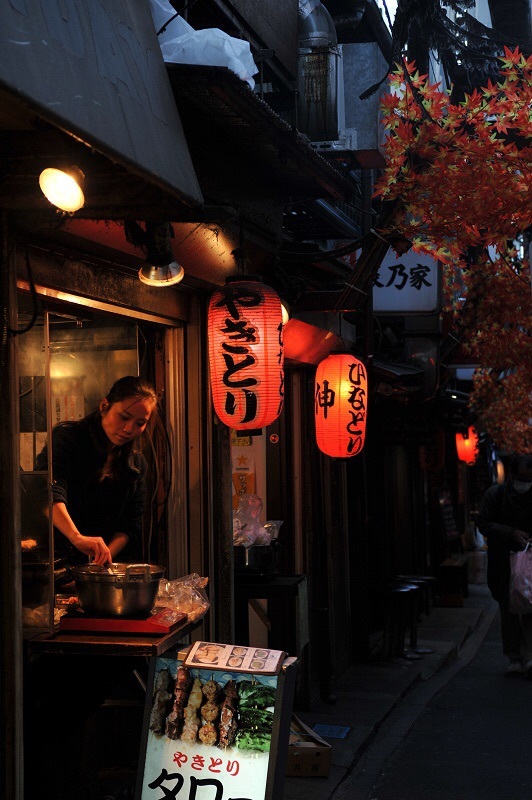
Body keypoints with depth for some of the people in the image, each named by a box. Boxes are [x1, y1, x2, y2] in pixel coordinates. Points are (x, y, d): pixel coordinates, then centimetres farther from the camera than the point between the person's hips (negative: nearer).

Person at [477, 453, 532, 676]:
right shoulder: (495, 495, 0)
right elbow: (483, 524, -4)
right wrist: (512, 533, -15)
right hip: (503, 563, 0)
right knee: (508, 610, 4)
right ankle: (514, 658, 12)